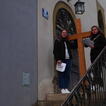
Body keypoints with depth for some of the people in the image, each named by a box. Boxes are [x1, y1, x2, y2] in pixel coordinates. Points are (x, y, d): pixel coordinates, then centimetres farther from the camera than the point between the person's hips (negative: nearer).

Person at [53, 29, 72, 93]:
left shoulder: (68, 42, 17)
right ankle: (62, 88, -1)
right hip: (61, 60, -4)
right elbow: (55, 51, -2)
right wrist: (57, 59, -11)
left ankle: (66, 88, 9)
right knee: (61, 75, -4)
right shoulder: (58, 41, 5)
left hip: (68, 60, 4)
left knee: (67, 75, 4)